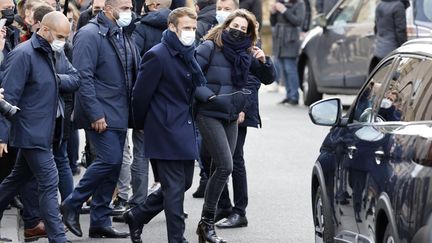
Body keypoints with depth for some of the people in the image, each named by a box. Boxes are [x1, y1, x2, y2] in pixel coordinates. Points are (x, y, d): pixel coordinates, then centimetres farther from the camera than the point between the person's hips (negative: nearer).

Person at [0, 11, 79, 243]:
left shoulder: (55, 54, 10)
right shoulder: (23, 55, -18)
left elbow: (75, 79, 10)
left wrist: (57, 79, -11)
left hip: (43, 130, 9)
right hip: (32, 131, -9)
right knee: (49, 182, -8)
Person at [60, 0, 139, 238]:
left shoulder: (124, 35, 13)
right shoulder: (90, 35, -13)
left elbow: (133, 74, 20)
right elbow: (83, 77, -19)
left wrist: (133, 111, 11)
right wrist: (95, 114, -21)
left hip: (119, 114, 8)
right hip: (100, 115, -8)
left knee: (112, 165, 8)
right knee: (110, 160, -15)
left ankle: (100, 221, 15)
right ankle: (72, 205, 1)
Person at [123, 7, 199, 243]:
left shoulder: (187, 55, 11)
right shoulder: (157, 56, -15)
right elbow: (140, 94, -12)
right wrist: (141, 124, 0)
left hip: (185, 129, 9)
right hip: (166, 132, -9)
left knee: (184, 182, 14)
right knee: (175, 187, -5)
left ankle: (137, 216, 28)